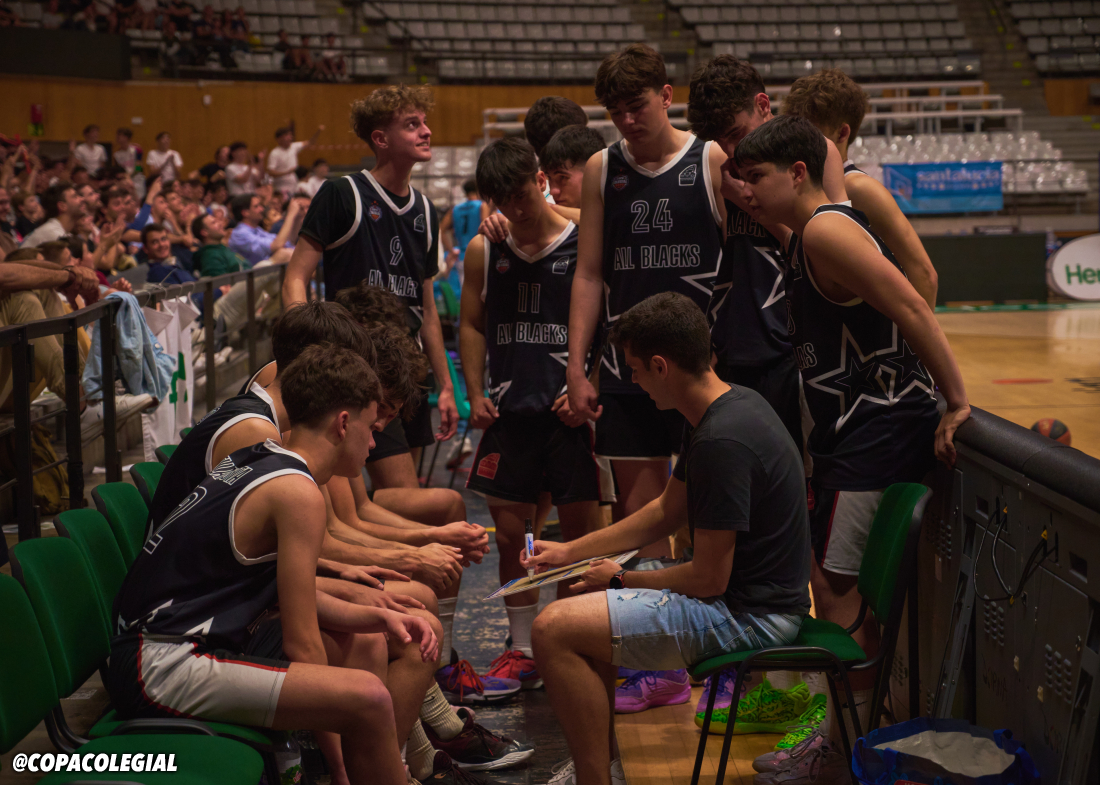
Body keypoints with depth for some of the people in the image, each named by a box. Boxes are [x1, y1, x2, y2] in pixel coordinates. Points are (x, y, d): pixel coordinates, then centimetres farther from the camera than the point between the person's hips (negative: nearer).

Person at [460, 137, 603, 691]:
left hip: (570, 412, -4)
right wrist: (476, 394, 4)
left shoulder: (585, 245, -4)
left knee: (582, 531, 1)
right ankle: (523, 648, 19)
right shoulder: (484, 251, 8)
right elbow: (472, 325, 15)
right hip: (509, 412, 4)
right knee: (508, 532, 7)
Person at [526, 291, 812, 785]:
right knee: (579, 605, 24)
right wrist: (570, 552, 17)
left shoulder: (723, 442, -26)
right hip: (741, 592, 11)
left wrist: (623, 579, -5)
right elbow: (665, 512, 18)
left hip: (749, 615, -11)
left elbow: (708, 579, -22)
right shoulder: (728, 408, 7)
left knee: (555, 629, -18)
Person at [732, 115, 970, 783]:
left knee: (837, 585, -6)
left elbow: (912, 309, -22)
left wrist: (959, 403, -22)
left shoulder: (826, 230, -15)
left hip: (879, 430, -10)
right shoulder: (806, 237, 16)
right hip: (859, 428, 10)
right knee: (853, 589, 15)